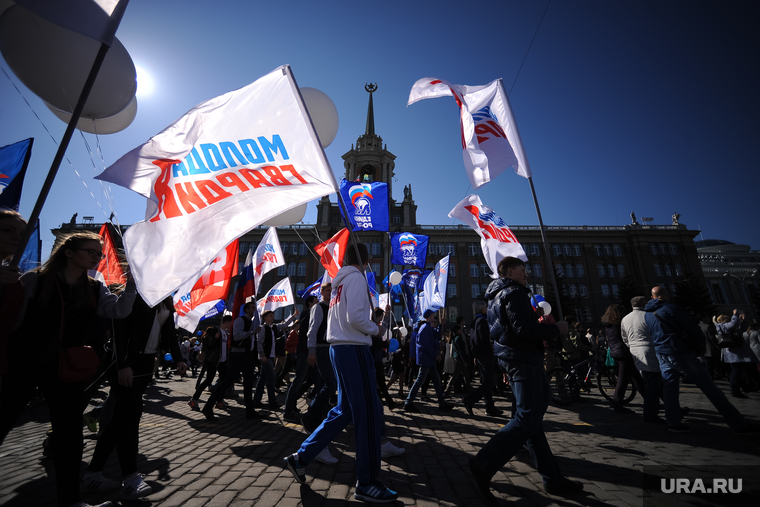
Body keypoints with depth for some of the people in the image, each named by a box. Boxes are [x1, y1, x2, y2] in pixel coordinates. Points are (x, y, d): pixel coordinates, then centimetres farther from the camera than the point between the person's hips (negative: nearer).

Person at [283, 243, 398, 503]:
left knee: (344, 411, 17)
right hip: (354, 349, -9)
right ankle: (366, 484, 9)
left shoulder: (340, 280, 17)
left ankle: (301, 457, 23)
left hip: (339, 348, 10)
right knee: (369, 413, -1)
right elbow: (355, 317, -20)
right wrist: (376, 329, -5)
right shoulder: (355, 278, -10)